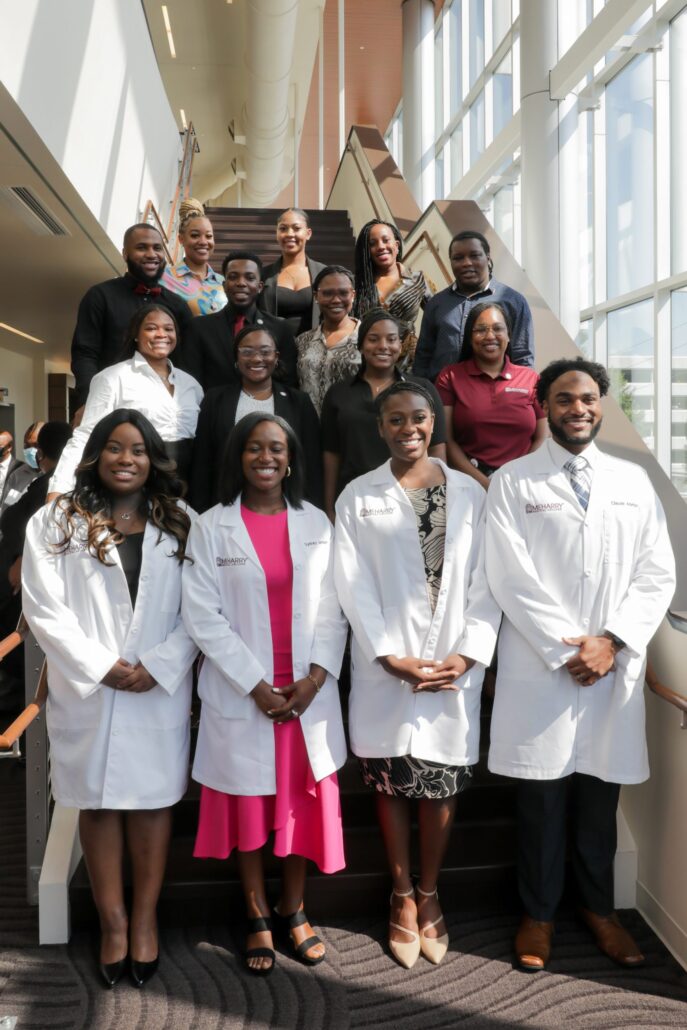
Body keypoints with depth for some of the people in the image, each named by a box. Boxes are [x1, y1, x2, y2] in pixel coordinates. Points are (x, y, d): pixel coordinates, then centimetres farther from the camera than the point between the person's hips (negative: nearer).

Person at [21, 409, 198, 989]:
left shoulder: (179, 524, 6)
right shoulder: (56, 522, 2)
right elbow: (44, 608, -5)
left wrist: (159, 665, -13)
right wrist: (100, 667, -12)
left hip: (161, 690, 1)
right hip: (87, 691, 0)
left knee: (152, 800, 6)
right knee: (99, 803, 7)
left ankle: (145, 918, 20)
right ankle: (112, 920, 20)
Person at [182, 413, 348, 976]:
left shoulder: (316, 523, 5)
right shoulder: (211, 527, -3)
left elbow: (332, 608, 3)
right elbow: (205, 617, -8)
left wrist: (315, 676, -10)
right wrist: (257, 686, -13)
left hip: (309, 692, 2)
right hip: (242, 694, -2)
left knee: (304, 801, 10)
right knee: (249, 805, 9)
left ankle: (293, 909, 30)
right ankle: (258, 917, 28)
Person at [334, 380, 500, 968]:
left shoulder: (470, 494, 5)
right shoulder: (358, 498, 2)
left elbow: (485, 581, 1)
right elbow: (354, 586, -4)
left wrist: (468, 654, -10)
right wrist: (392, 657, -12)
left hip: (455, 670, 1)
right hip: (386, 670, -1)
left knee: (441, 787, 9)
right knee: (391, 786, 9)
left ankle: (429, 894, 29)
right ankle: (403, 897, 27)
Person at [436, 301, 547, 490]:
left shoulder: (531, 379, 12)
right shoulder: (449, 377, 8)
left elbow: (541, 439, 10)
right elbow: (446, 439, 1)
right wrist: (484, 483, -9)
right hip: (468, 481, -1)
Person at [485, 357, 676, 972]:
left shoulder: (634, 481, 10)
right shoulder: (513, 482, 1)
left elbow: (657, 576, 5)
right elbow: (511, 578, -7)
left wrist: (612, 642, -7)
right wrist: (565, 650, -11)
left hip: (615, 667, 3)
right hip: (539, 667, -2)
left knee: (601, 795, 13)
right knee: (542, 795, 6)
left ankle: (599, 908, 32)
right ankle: (538, 913, 25)